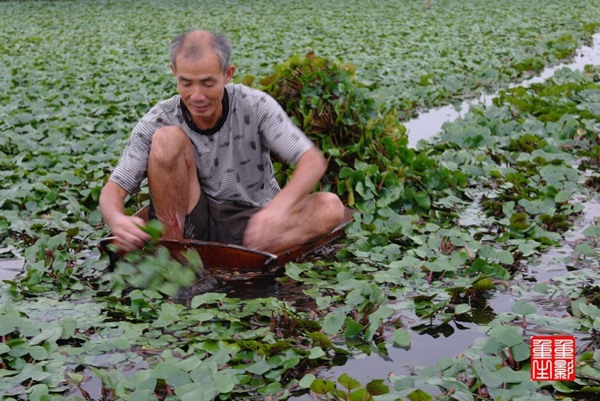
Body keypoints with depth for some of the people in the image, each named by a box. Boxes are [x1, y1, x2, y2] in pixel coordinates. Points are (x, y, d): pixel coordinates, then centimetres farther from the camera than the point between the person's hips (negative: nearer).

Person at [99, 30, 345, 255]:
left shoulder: (255, 106, -12)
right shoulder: (158, 121, -10)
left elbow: (313, 161, -19)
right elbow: (113, 190, -11)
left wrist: (280, 207, -39)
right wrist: (116, 219, -37)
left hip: (252, 222, 1)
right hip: (186, 224, 0)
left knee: (330, 207, -25)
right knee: (168, 139, -23)